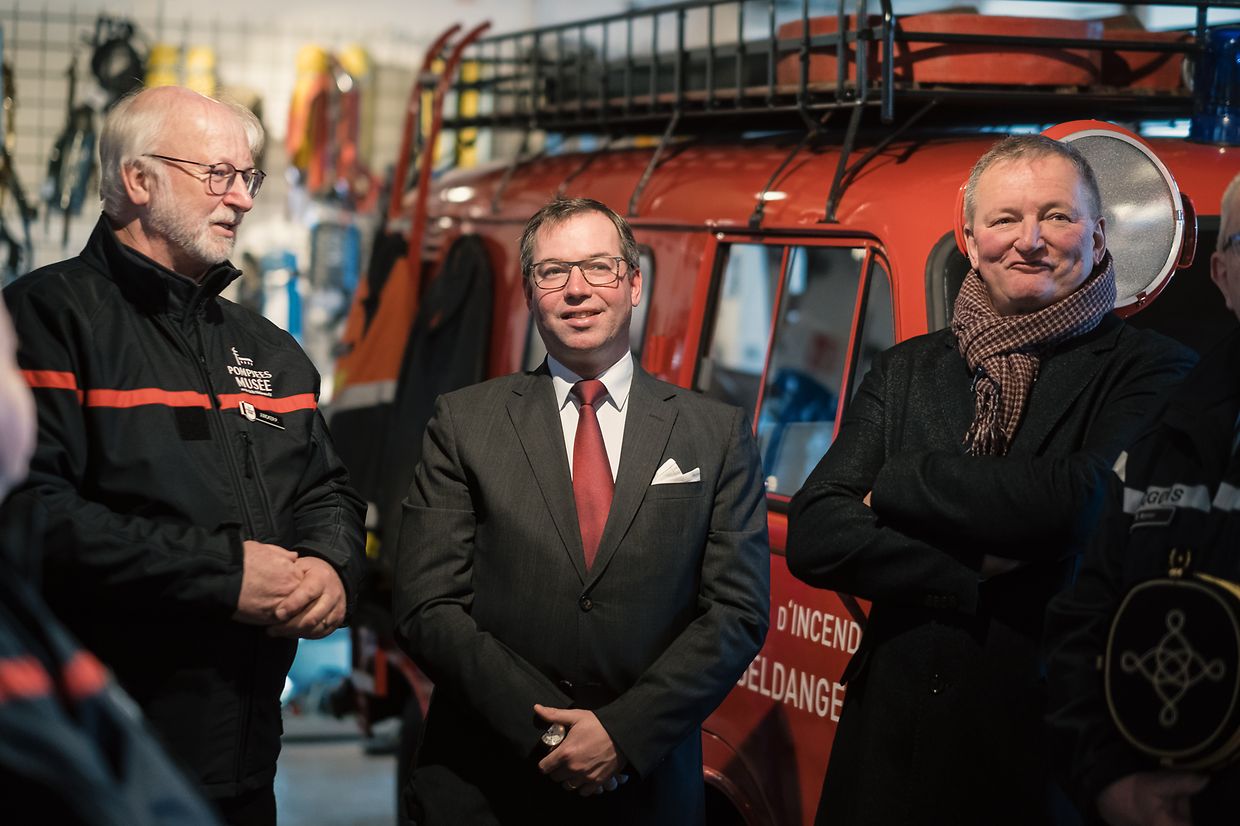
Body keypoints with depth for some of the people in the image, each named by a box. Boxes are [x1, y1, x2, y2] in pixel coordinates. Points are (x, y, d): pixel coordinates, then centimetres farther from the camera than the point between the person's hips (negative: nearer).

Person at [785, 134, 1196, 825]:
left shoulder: (1153, 371, -4)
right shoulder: (909, 371, 8)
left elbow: (1078, 503, -22)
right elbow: (813, 537, -3)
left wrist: (897, 485, -9)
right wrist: (976, 575, -16)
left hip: (1055, 750, -3)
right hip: (894, 736, 4)